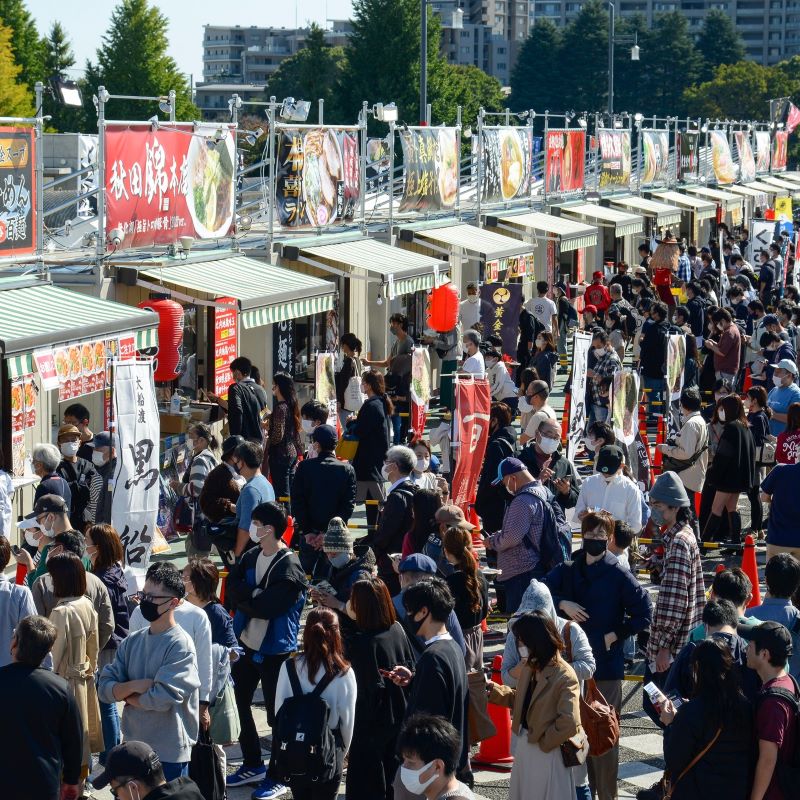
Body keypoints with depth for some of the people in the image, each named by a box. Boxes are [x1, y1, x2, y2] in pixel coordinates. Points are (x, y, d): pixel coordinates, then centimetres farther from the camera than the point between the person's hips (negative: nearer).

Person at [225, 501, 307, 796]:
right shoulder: (251, 557, 6)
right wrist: (255, 597, -17)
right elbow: (232, 587, -2)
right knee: (239, 702, 16)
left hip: (275, 650, -8)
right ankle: (253, 765, 32)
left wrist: (245, 597, -12)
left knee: (276, 713, 1)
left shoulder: (288, 568, -18)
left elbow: (267, 607, -25)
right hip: (247, 643, 8)